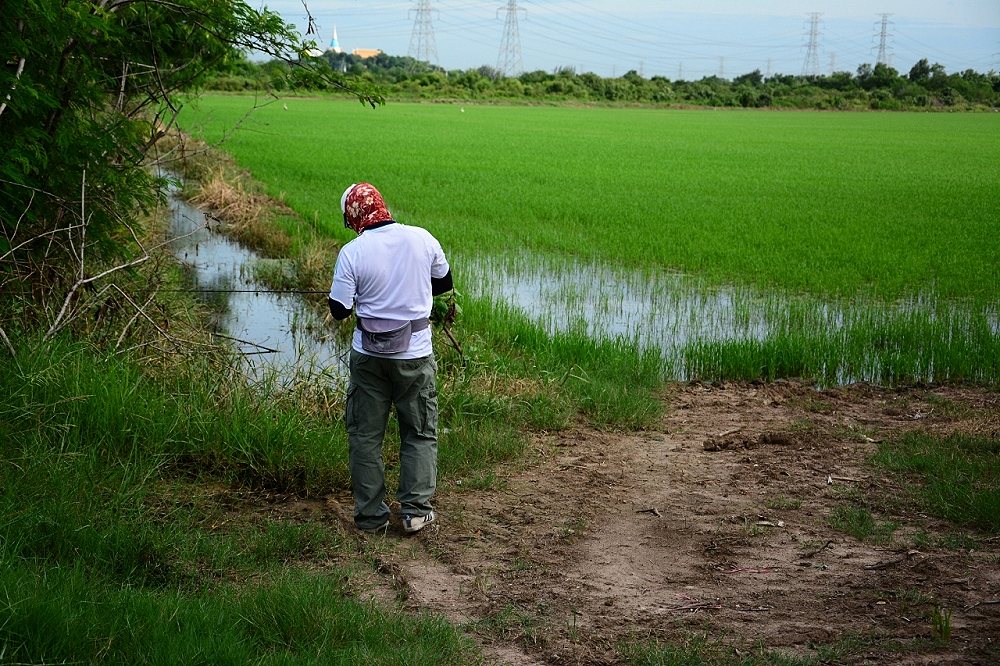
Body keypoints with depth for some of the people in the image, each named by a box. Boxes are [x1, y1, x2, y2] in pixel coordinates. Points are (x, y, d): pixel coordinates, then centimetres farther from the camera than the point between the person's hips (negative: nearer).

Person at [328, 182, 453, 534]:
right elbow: (445, 282, 9)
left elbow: (339, 310, -8)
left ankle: (370, 514, 14)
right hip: (415, 353, 1)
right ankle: (416, 511, 9)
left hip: (369, 354, -1)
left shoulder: (352, 252, -13)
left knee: (365, 435, 11)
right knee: (420, 433, 13)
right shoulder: (422, 239, -6)